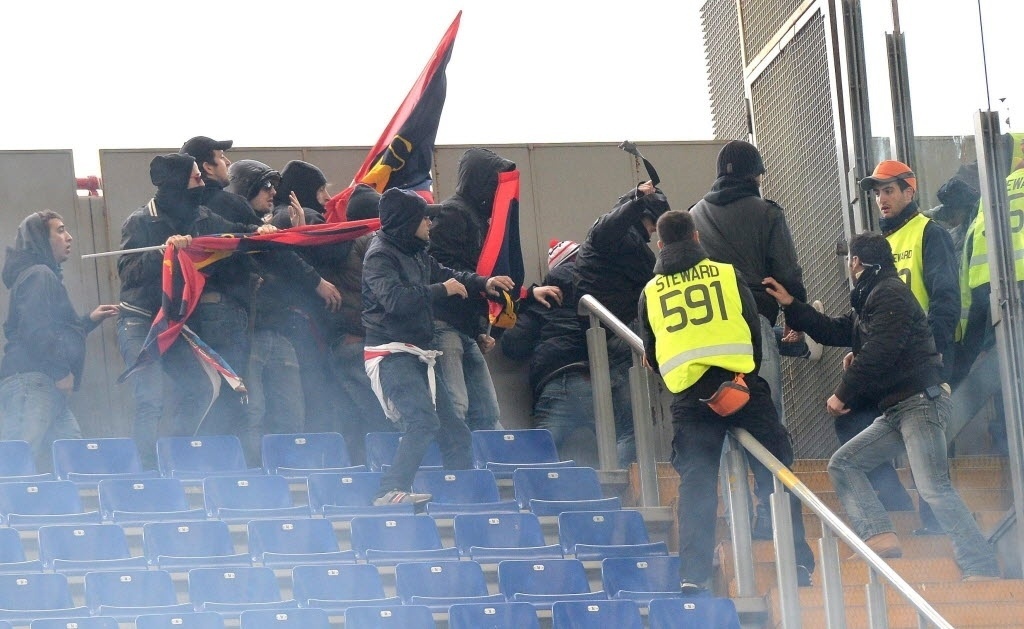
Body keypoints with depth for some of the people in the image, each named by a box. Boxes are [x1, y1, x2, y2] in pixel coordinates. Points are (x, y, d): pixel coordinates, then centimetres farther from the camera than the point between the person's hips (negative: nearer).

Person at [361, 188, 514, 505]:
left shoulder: (415, 253, 14)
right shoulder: (380, 255, -12)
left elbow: (445, 274, 31)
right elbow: (395, 299, -26)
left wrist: (483, 283, 14)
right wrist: (443, 290, -15)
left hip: (419, 354, 10)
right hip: (392, 355, -10)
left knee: (452, 428, 12)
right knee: (423, 422, -24)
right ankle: (391, 491, -25)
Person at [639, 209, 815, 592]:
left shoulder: (651, 292, 14)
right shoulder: (727, 274, 11)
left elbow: (650, 353, 20)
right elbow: (754, 328, 12)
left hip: (688, 393, 1)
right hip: (741, 382, -1)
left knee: (695, 482, 4)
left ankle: (693, 572, -4)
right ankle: (797, 560, 2)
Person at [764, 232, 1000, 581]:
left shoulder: (889, 293, -8)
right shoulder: (869, 299, 23)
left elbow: (879, 352, -18)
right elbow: (834, 332, 25)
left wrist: (843, 394, -11)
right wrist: (790, 304, 23)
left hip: (921, 400, -11)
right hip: (898, 408, 11)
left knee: (933, 488, -19)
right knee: (843, 463, 8)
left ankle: (982, 570, -22)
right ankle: (881, 538, -7)